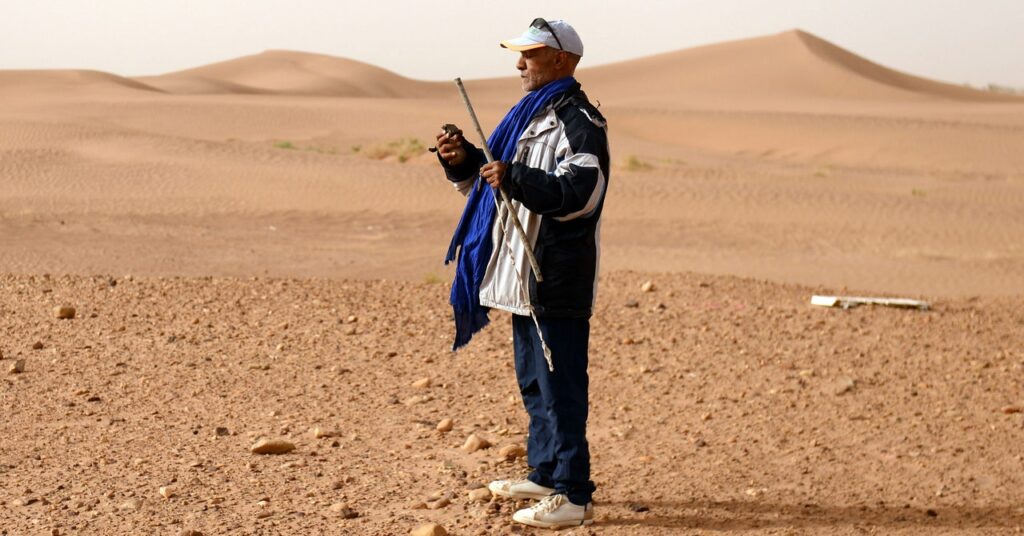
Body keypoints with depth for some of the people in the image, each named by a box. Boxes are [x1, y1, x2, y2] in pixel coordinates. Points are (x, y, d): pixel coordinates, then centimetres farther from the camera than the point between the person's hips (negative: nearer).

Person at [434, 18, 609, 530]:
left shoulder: (579, 122, -13)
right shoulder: (528, 115, 17)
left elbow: (578, 194, -25)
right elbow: (489, 180, 24)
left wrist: (515, 178, -35)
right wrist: (463, 159, 5)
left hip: (558, 280, -10)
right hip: (524, 274, 10)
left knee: (560, 386, -10)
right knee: (534, 383, 19)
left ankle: (573, 495, -9)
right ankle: (544, 474, 30)